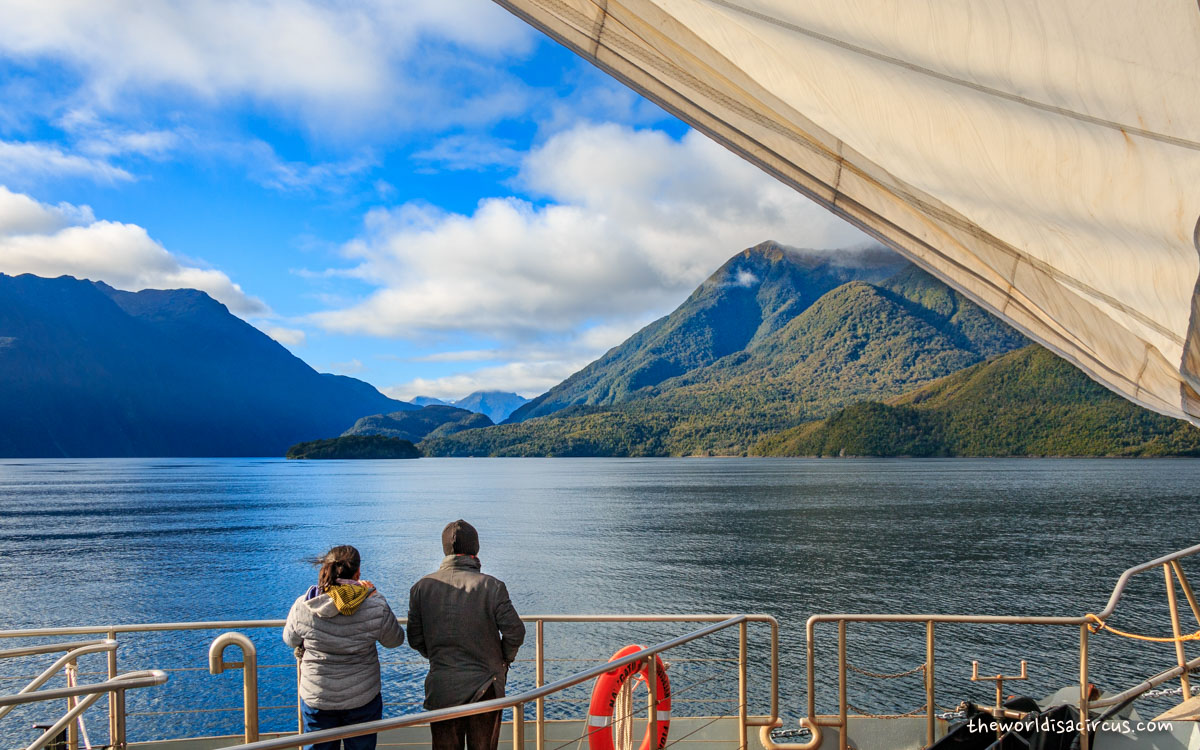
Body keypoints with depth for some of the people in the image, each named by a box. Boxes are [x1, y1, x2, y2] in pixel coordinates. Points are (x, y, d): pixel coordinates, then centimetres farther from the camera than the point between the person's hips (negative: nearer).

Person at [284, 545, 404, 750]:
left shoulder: (302, 607, -17)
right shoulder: (376, 609, -21)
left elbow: (290, 640, 3)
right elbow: (395, 640, -2)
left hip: (316, 700, 1)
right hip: (363, 700, -1)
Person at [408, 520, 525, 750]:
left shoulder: (422, 587, -5)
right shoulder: (492, 587, -14)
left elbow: (415, 639, 1)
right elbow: (515, 632, -12)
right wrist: (505, 658, 8)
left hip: (441, 690, 2)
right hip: (484, 687, -2)